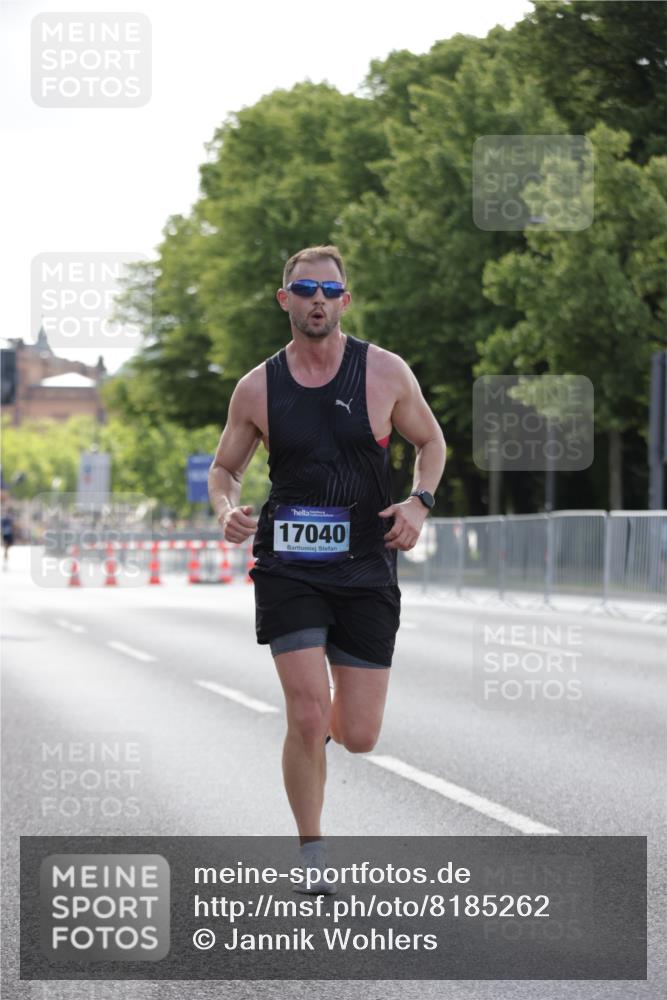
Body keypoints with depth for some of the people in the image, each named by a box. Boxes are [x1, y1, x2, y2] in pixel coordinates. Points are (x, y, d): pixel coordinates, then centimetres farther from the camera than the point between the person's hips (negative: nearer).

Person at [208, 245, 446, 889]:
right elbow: (224, 469, 13)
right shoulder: (257, 389, 0)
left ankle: (331, 718, 40)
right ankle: (312, 857, 5)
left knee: (359, 737, 1)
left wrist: (419, 502, -6)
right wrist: (227, 511, -10)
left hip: (366, 570, 1)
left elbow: (430, 441, 13)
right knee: (307, 719, -14)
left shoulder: (386, 373, -2)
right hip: (288, 569, -1)